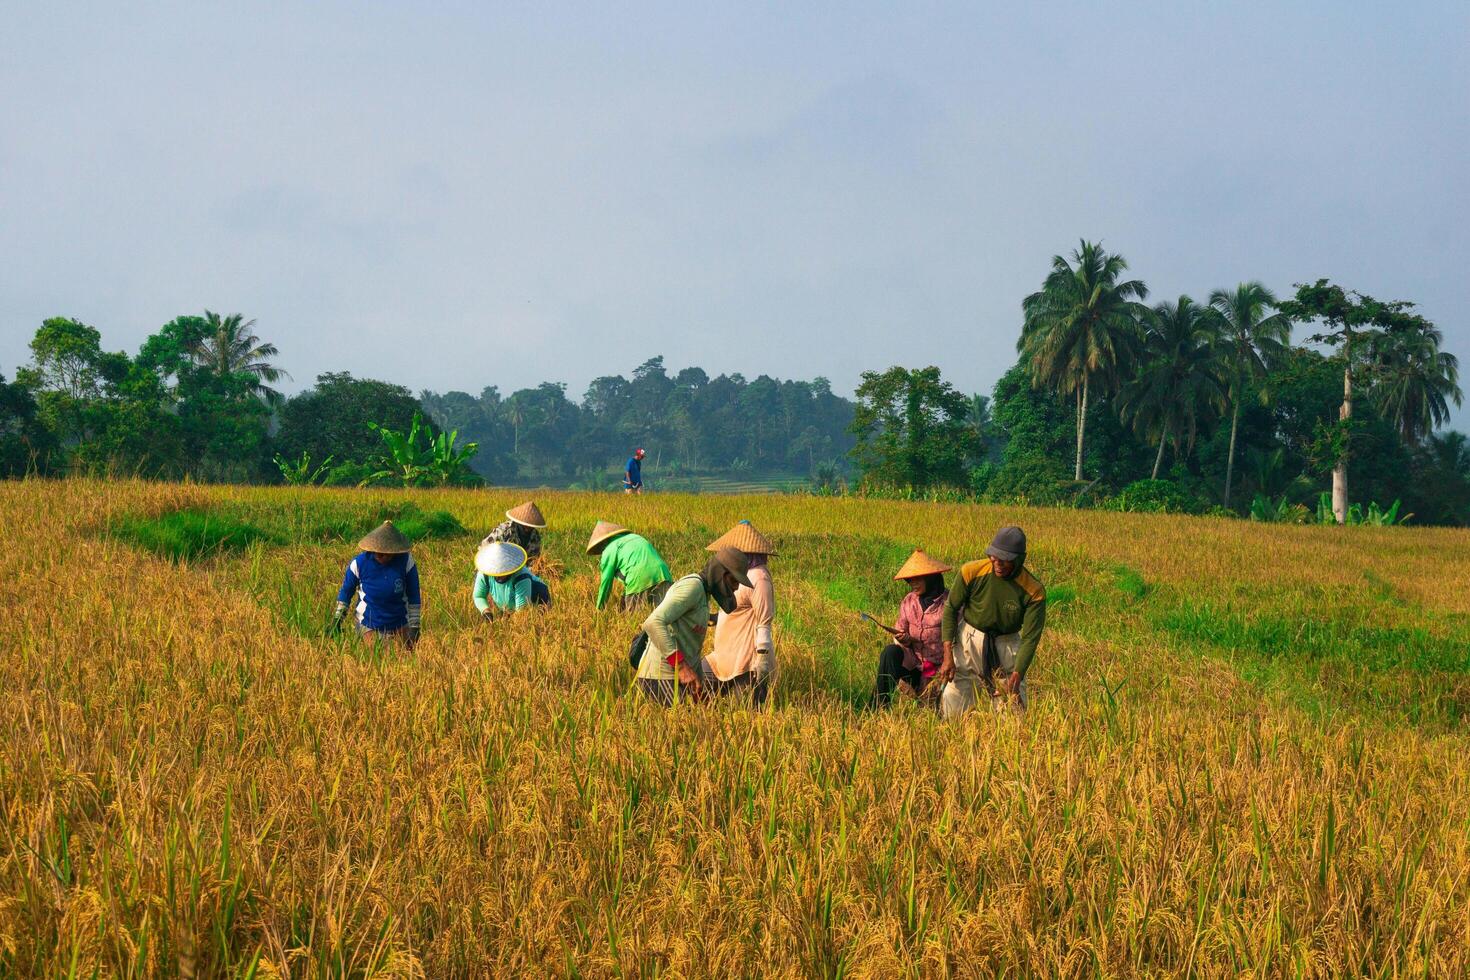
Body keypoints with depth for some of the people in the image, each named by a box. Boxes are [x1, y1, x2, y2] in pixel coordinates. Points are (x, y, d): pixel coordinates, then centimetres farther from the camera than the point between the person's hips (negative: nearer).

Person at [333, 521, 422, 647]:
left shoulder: (405, 561, -14)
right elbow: (346, 591, 1)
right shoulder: (360, 563, -15)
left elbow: (413, 595, -4)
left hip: (400, 626, 1)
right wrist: (337, 619, 4)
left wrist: (415, 626, -3)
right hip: (370, 626, -1)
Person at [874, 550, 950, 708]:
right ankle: (880, 707, -23)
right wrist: (905, 640, -14)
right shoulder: (908, 601, 4)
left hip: (937, 667, -4)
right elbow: (900, 631, 11)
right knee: (891, 651, -25)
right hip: (913, 663, 4)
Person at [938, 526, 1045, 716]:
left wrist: (1016, 678, -26)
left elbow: (1030, 638, -16)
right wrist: (948, 656, -12)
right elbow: (951, 608, -6)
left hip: (1007, 643, 0)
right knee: (953, 713, -3)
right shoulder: (972, 572, -18)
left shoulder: (1034, 592, -19)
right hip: (971, 637, 0)